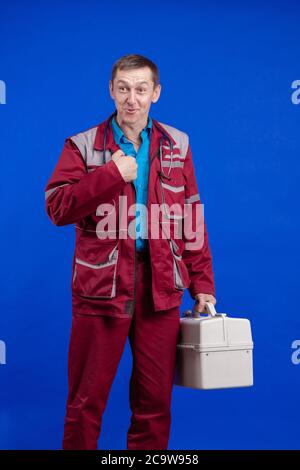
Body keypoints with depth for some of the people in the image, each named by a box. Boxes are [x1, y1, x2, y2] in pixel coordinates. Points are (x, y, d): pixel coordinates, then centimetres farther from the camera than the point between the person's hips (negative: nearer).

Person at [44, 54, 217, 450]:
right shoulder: (83, 145, 3)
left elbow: (191, 220, 9)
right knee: (86, 399, 5)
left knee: (155, 400, 8)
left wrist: (202, 285, 5)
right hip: (101, 285, -2)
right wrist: (111, 174, -16)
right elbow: (56, 207, -8)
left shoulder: (177, 145, 10)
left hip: (160, 288, 2)